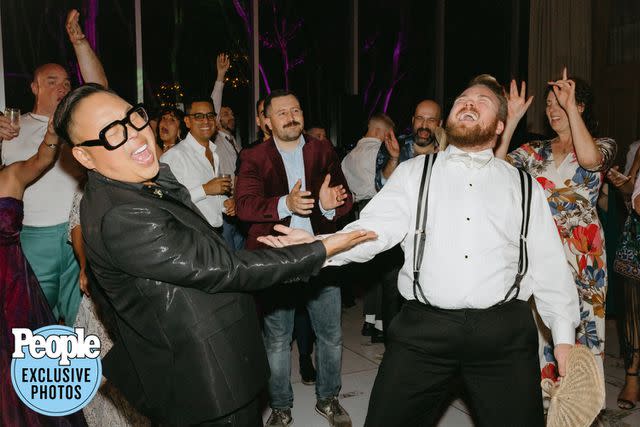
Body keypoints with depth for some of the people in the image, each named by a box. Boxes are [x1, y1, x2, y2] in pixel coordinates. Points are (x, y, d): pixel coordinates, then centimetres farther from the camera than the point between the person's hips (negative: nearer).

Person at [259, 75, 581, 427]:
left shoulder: (524, 186, 13)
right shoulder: (414, 173, 9)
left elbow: (548, 263, 10)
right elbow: (375, 228, -4)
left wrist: (564, 335, 5)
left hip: (505, 332, 1)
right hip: (422, 328, 0)